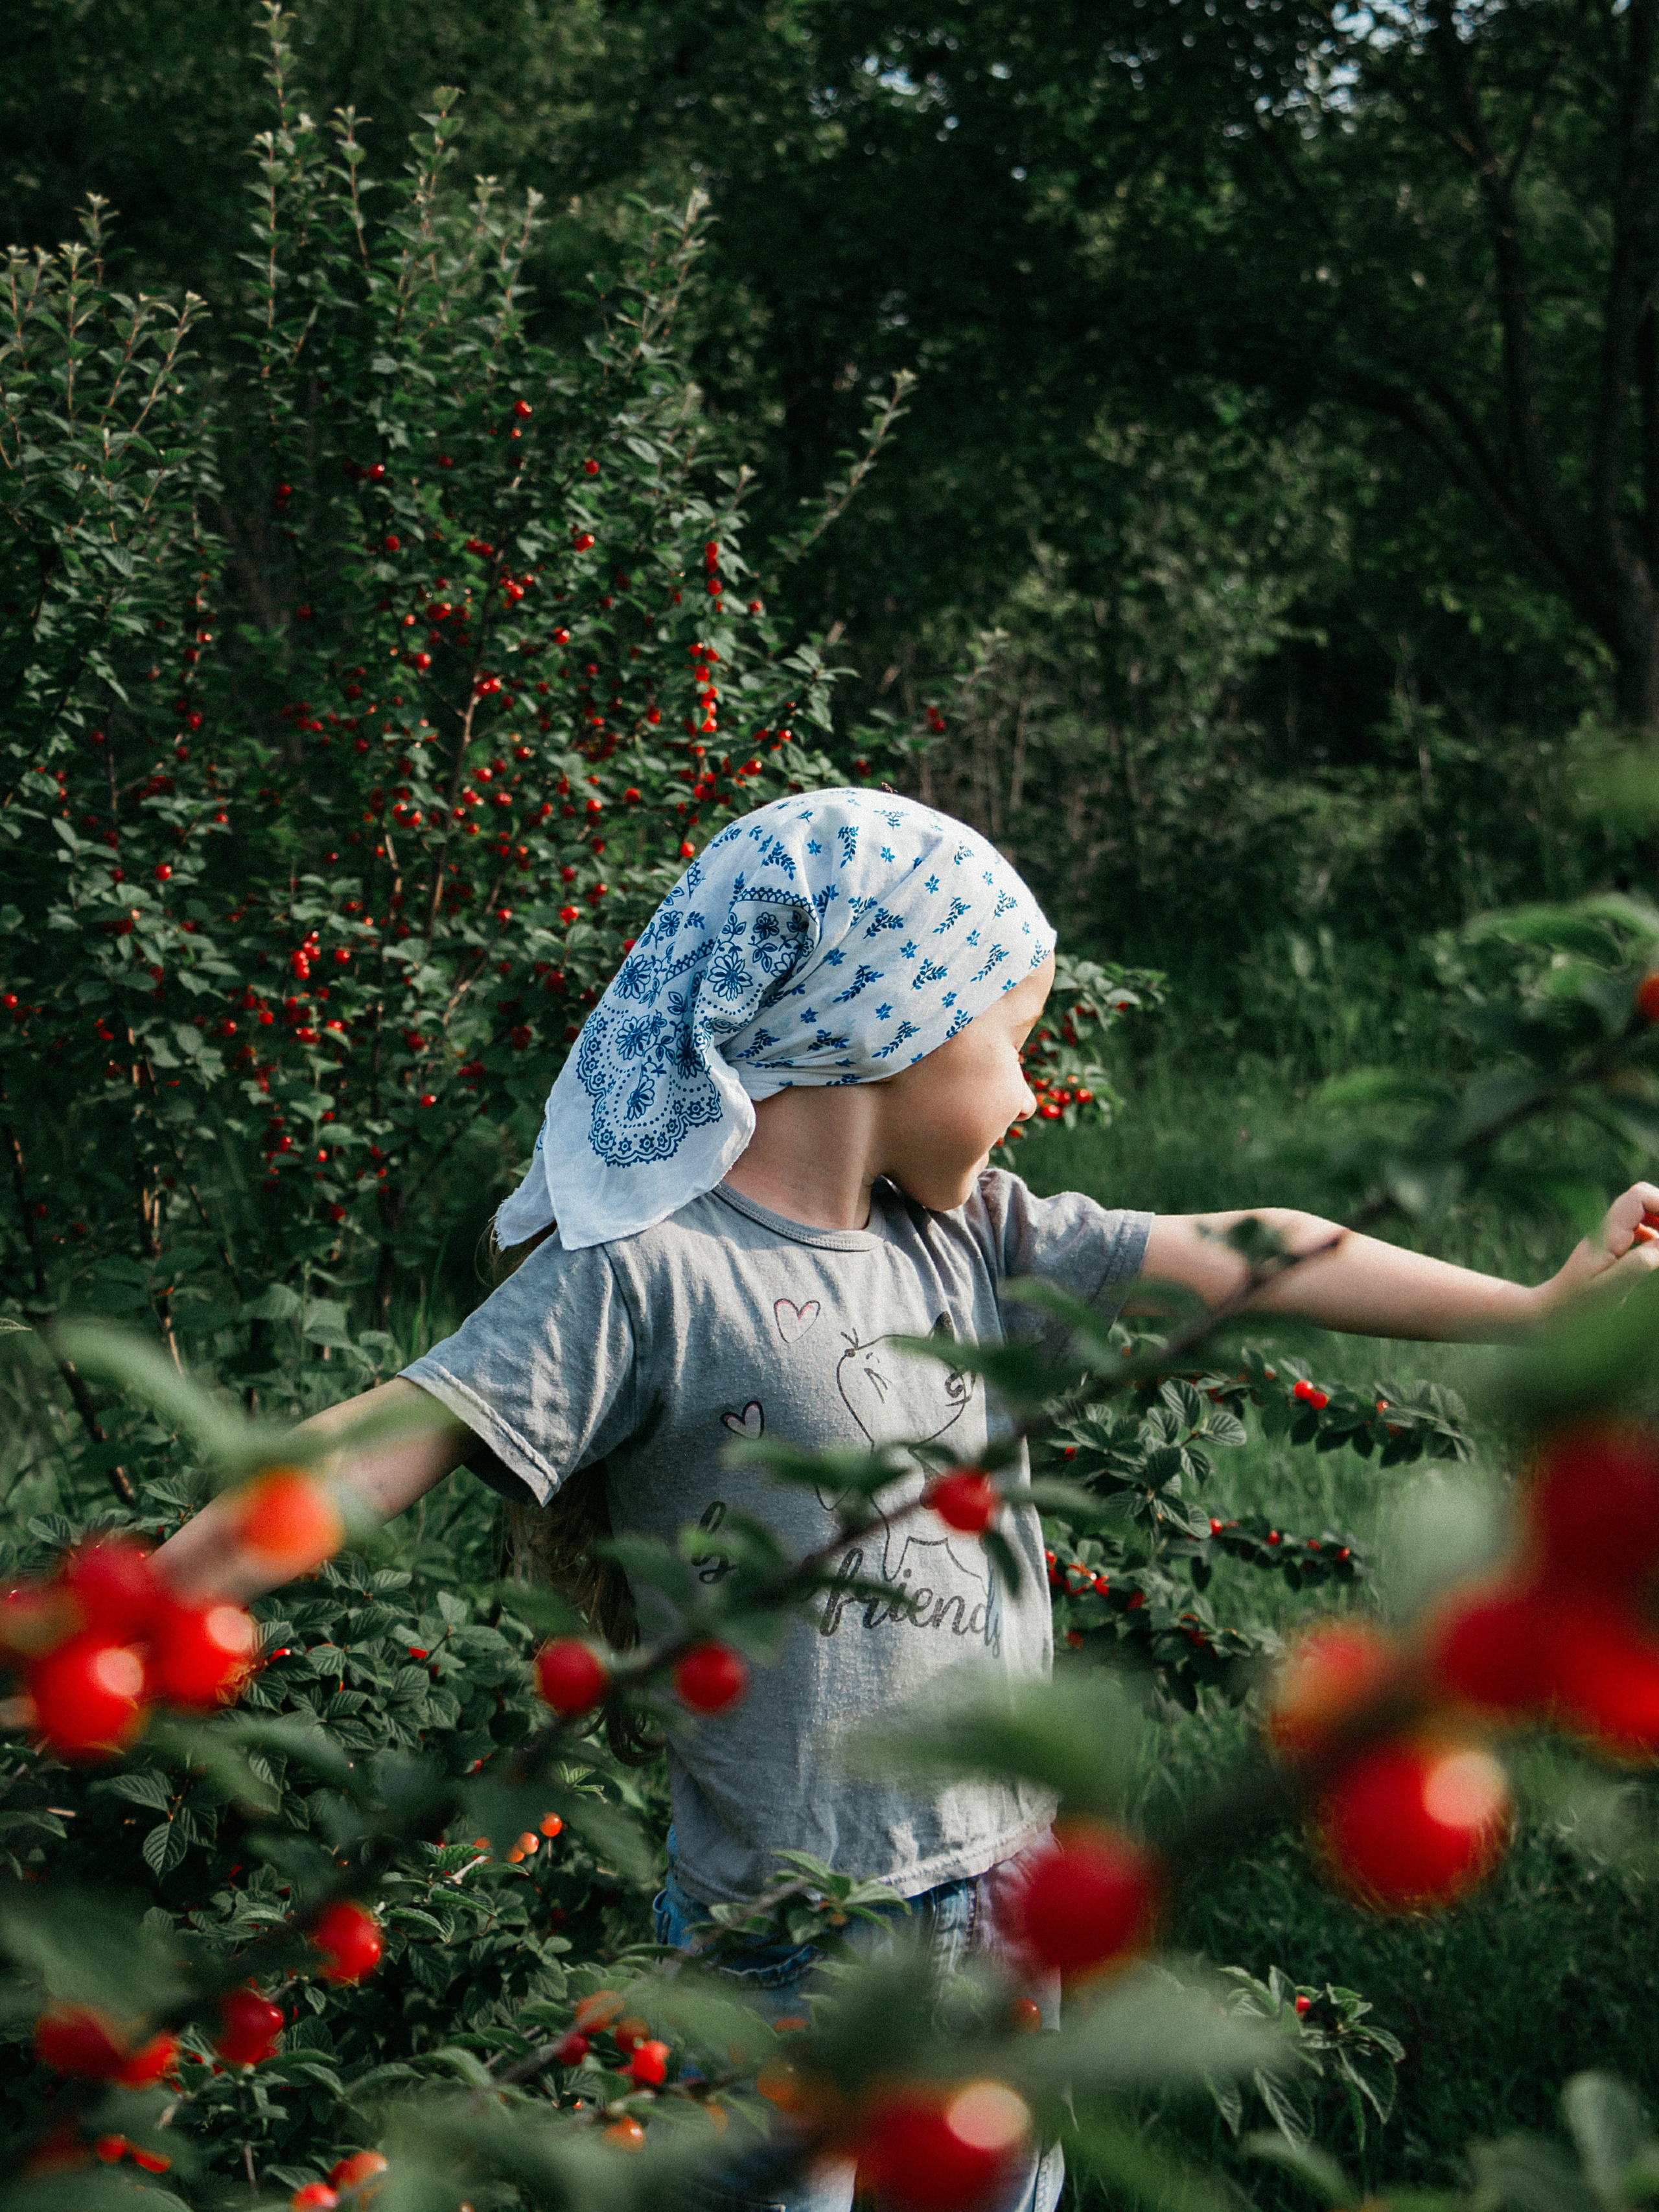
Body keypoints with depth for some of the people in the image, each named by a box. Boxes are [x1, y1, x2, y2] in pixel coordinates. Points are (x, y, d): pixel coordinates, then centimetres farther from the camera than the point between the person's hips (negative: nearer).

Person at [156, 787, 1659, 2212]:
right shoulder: (643, 1277, -16)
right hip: (789, 1939, -7)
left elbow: (1234, 1261, 6)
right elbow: (386, 1449, -23)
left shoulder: (976, 1237, 6)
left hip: (1001, 1881, 7)